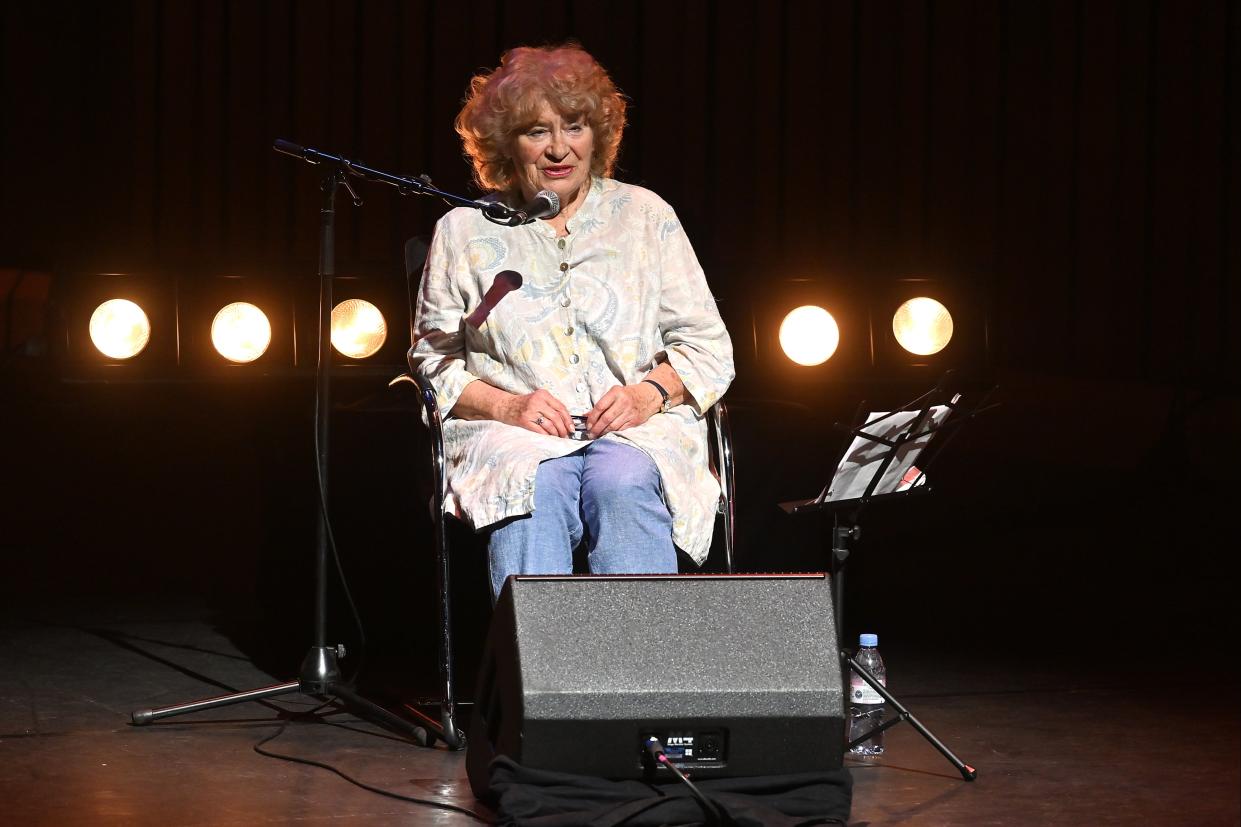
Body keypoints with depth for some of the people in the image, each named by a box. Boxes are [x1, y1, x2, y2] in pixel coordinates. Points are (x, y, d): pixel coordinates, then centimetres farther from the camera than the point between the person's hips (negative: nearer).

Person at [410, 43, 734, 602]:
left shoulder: (644, 215, 15)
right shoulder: (465, 231, 14)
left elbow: (708, 347, 14)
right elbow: (433, 361, 12)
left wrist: (651, 392, -7)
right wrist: (506, 405, -7)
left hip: (638, 433, 1)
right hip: (512, 436, 0)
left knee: (624, 484, -34)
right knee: (536, 492, -35)